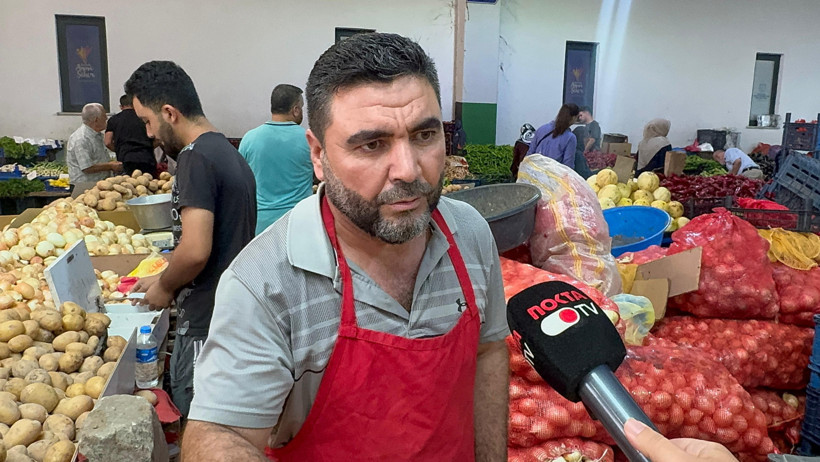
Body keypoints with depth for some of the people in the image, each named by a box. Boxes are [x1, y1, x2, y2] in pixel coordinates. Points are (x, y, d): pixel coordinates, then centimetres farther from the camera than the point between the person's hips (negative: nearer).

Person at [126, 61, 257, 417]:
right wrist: (164, 280, 19)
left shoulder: (196, 157, -16)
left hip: (206, 323, -9)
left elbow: (196, 250, -25)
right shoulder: (230, 153, 13)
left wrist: (165, 287, -6)